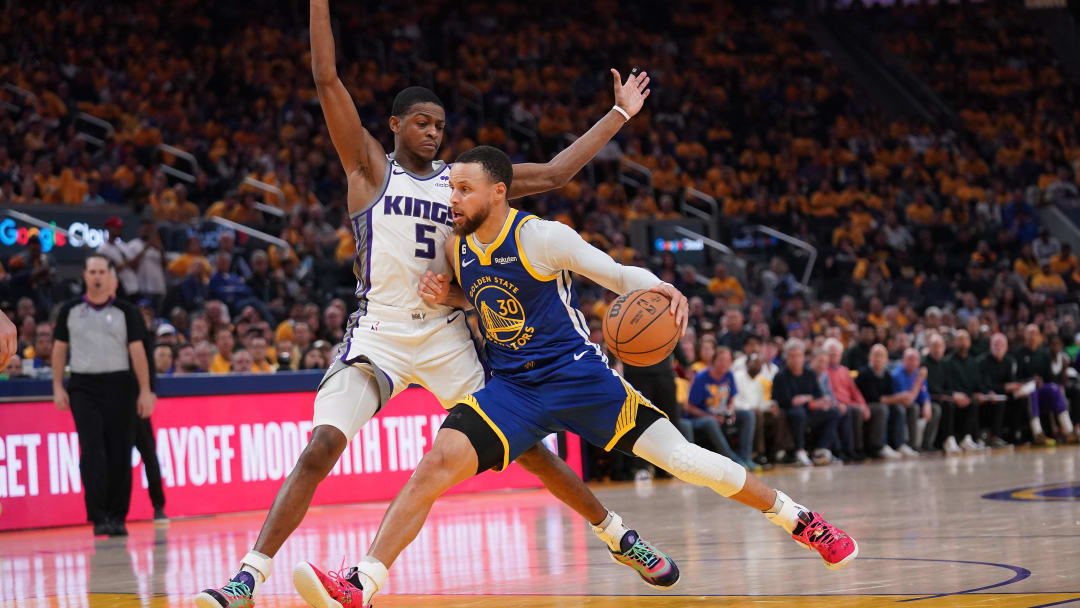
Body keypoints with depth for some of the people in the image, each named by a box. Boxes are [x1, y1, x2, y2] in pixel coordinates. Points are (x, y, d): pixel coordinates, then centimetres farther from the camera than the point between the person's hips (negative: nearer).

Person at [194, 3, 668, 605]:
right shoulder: (371, 167, 2)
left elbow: (554, 174, 13)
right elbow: (327, 79, -6)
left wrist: (619, 115, 14)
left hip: (447, 337, 3)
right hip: (378, 335, -3)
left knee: (526, 446, 6)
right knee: (320, 449, -18)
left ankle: (618, 535, 22)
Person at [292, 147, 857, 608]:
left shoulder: (541, 237, -13)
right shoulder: (458, 249, 4)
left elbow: (620, 276, -10)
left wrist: (661, 289, -33)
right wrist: (448, 295, 2)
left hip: (577, 374, -4)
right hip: (510, 387, 4)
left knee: (680, 458, -8)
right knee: (436, 464, -17)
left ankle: (800, 519, 10)